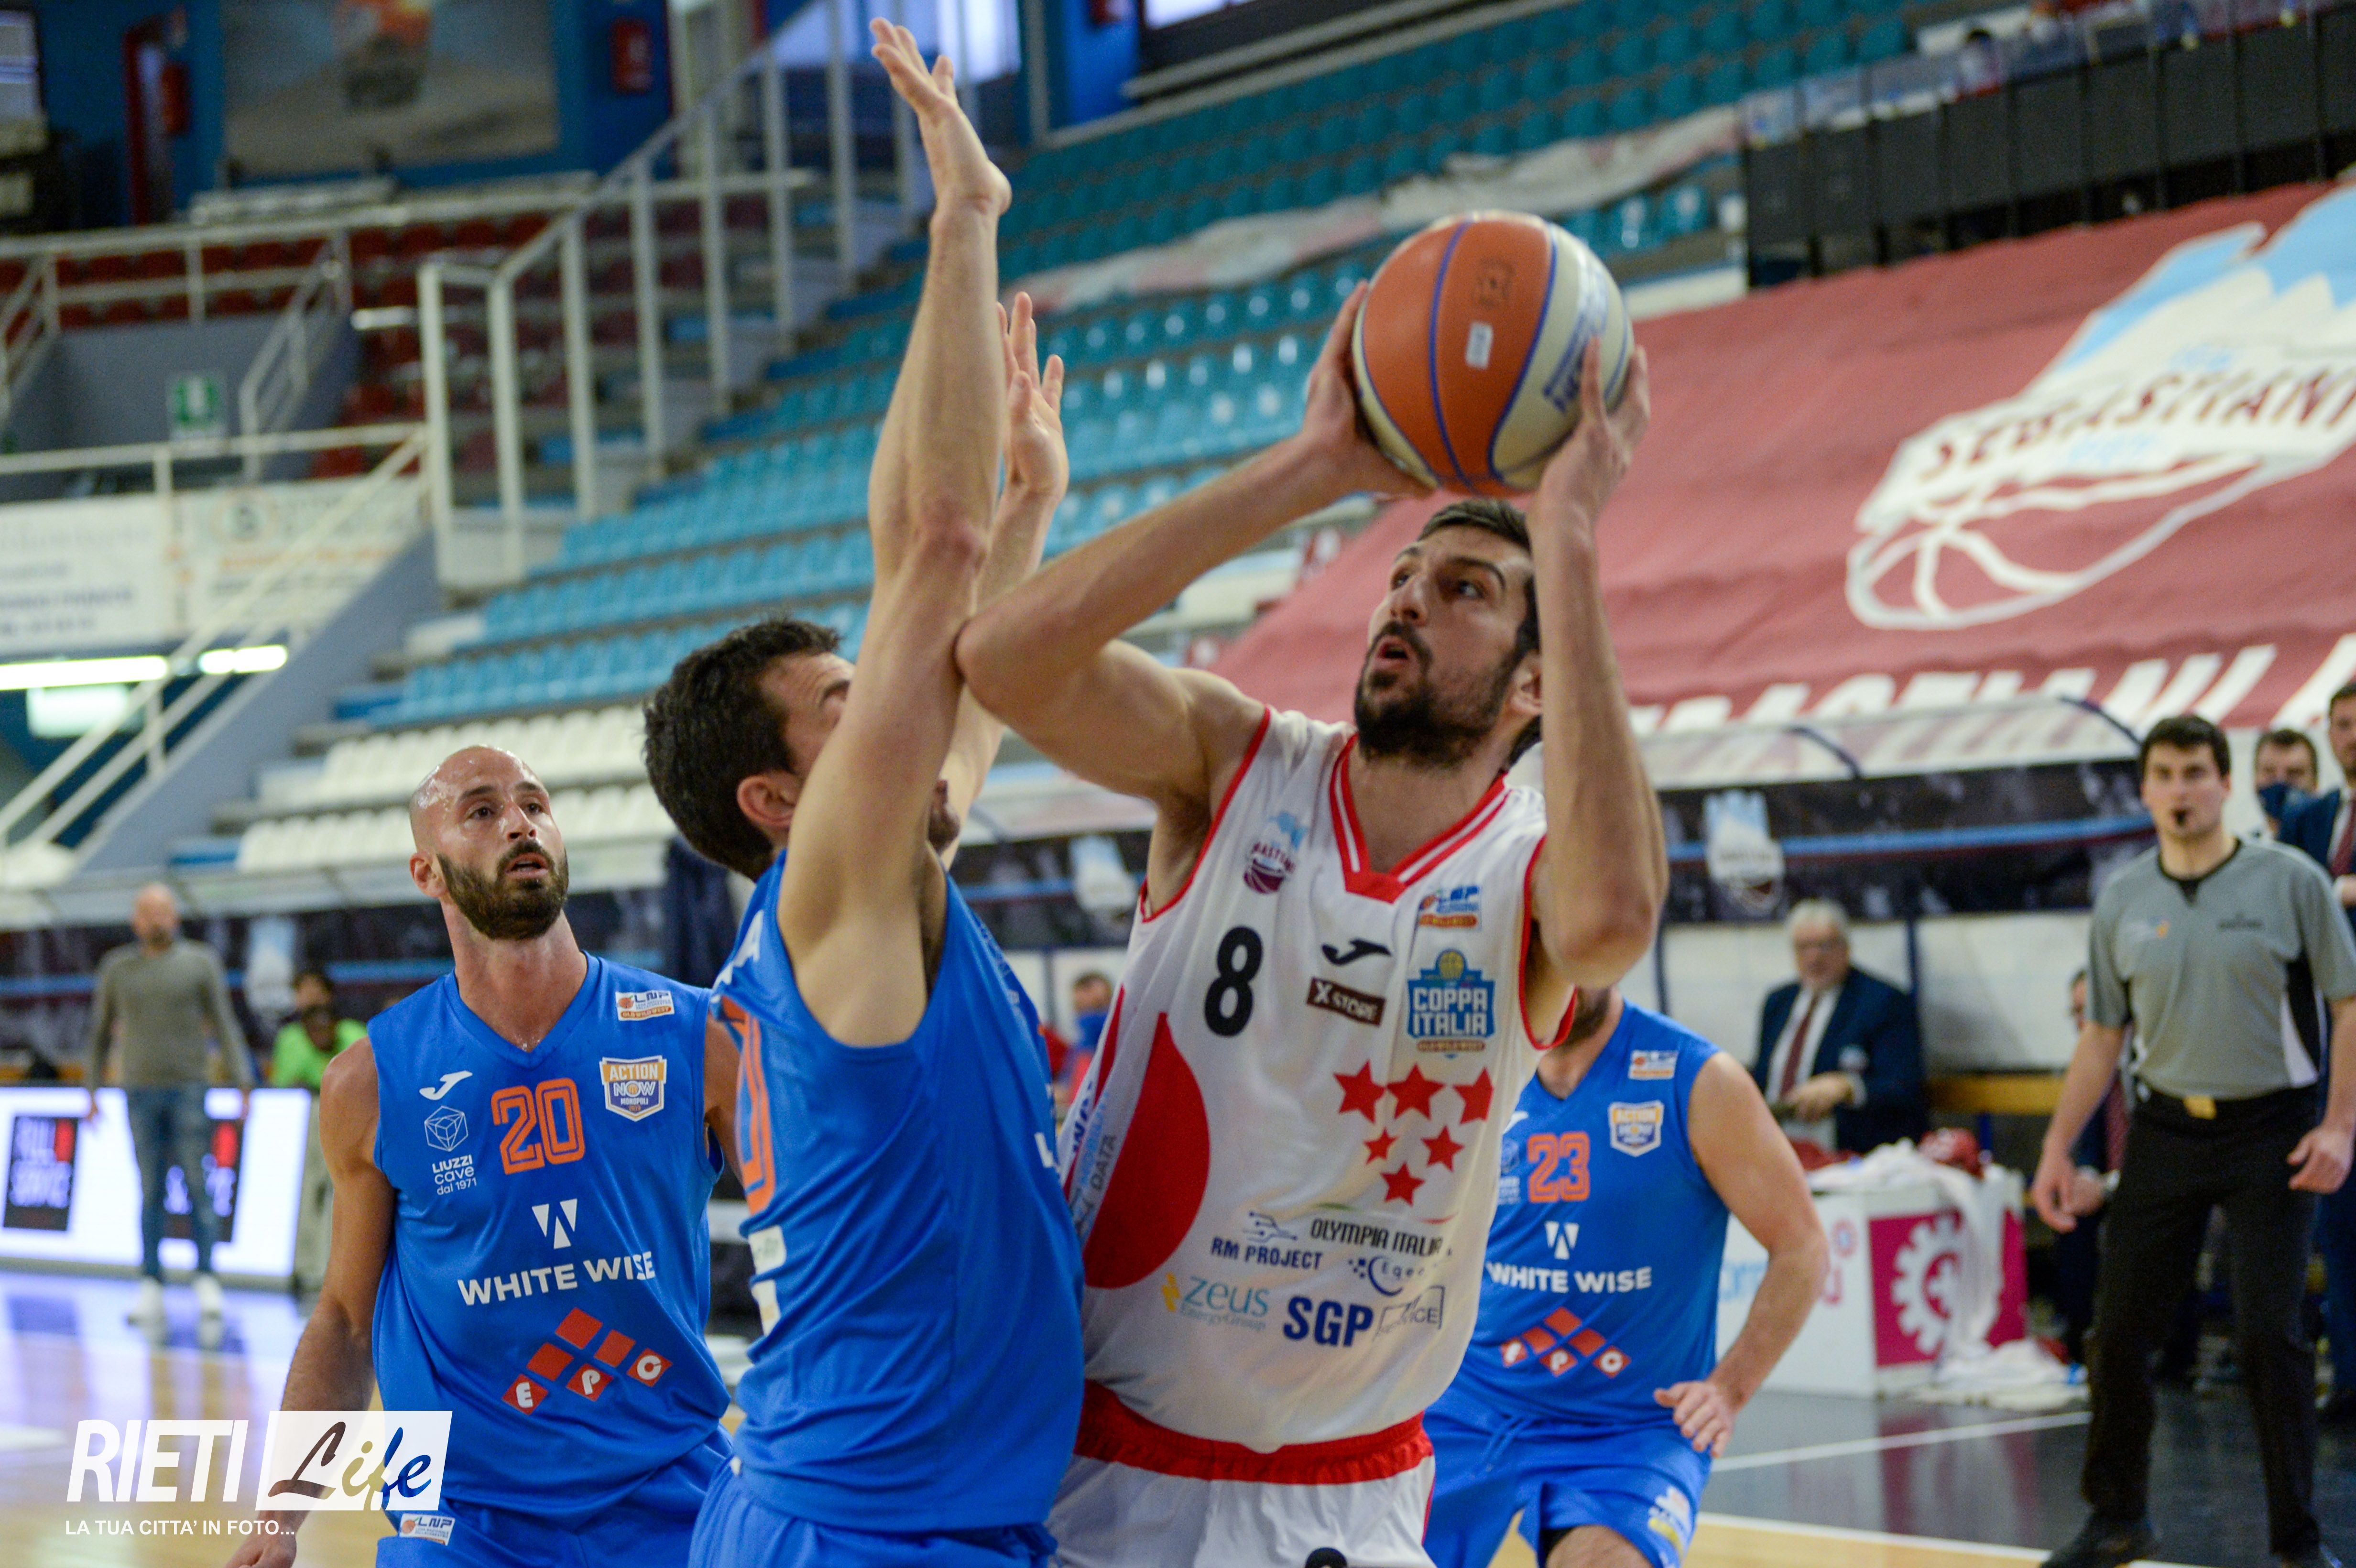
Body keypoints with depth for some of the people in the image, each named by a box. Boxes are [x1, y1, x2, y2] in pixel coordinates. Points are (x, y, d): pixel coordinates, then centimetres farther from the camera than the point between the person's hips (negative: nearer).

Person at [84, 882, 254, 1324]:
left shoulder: (200, 963, 3)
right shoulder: (117, 968, 8)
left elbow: (226, 1027, 1)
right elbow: (101, 1033, 15)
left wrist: (243, 1085, -7)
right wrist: (91, 1092, 10)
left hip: (189, 1088, -2)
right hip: (141, 1092, 2)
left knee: (196, 1185, -5)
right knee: (150, 1190, 0)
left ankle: (207, 1282, 0)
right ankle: (151, 1290, 0)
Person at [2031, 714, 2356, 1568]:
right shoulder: (2122, 898, 5)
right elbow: (2102, 1034, 12)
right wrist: (2058, 1146, 8)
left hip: (2269, 1130, -3)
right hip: (2165, 1132, 4)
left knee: (2270, 1338, -8)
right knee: (2118, 1335, 3)